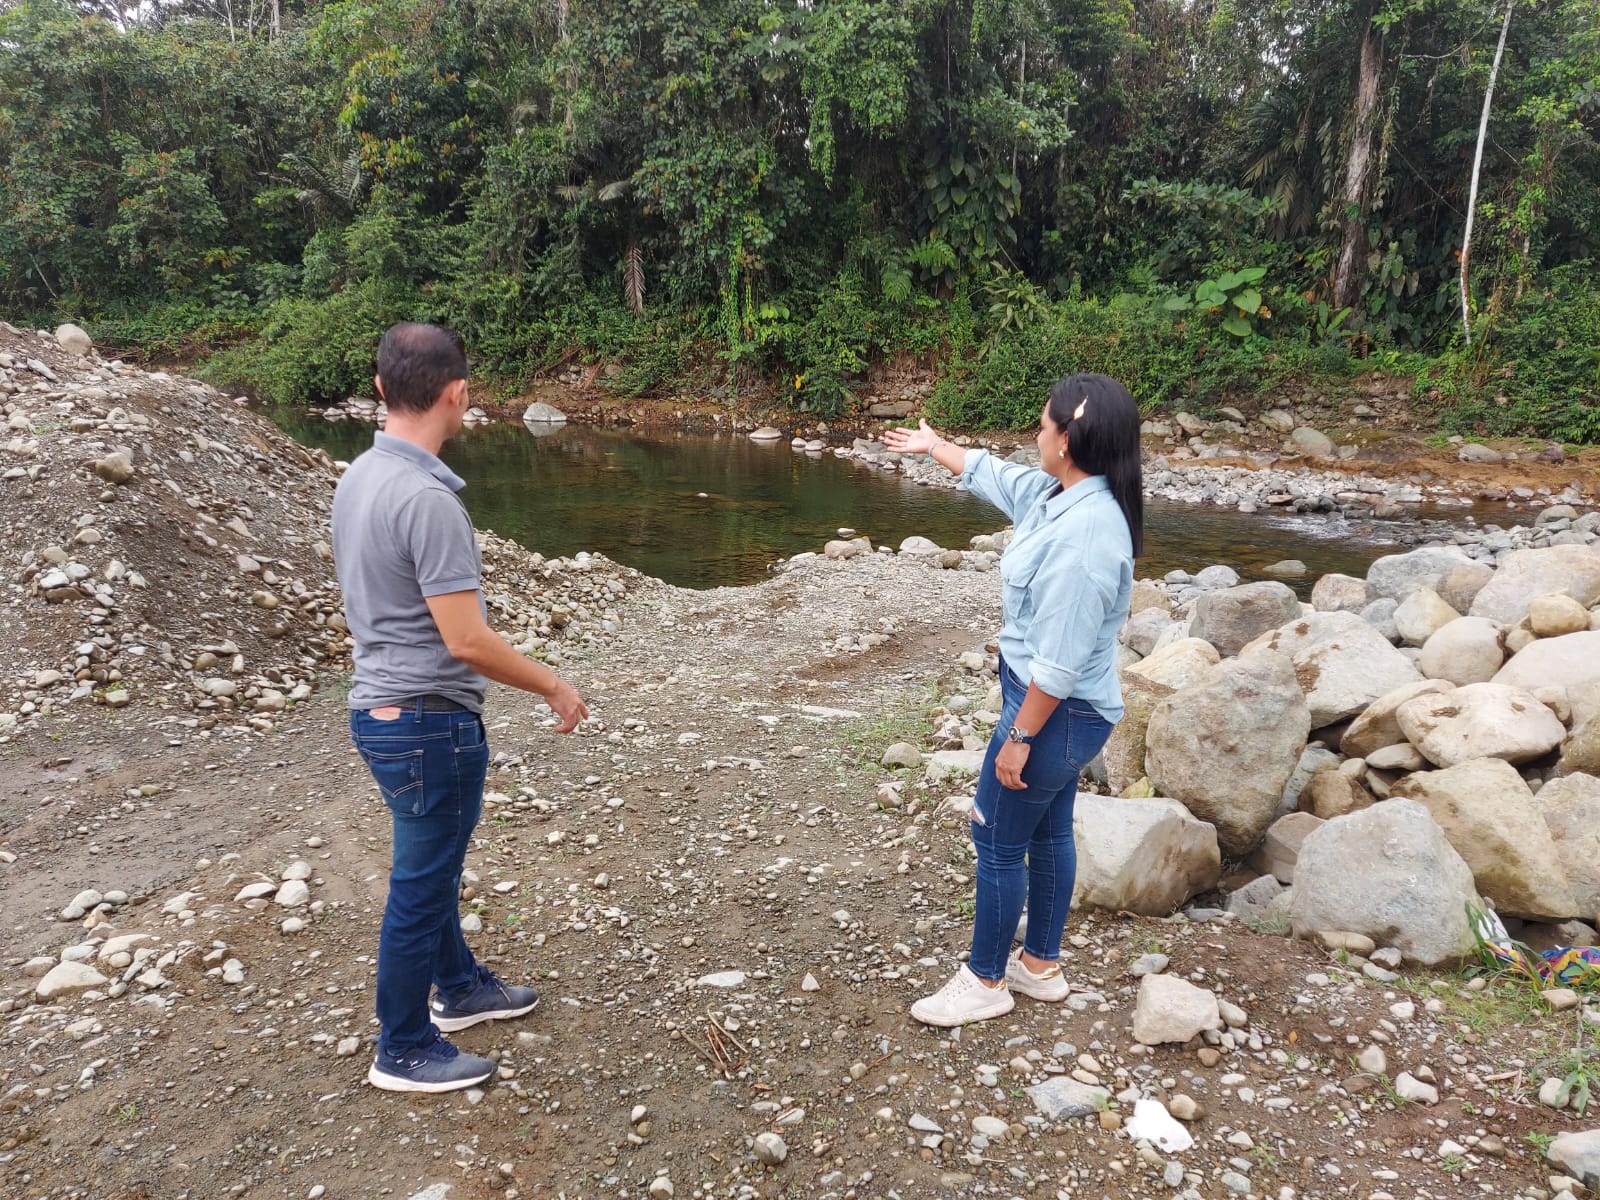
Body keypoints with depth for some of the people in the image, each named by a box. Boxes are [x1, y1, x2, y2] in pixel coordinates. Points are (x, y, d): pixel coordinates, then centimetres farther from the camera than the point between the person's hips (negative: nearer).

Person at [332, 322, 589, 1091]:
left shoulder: (358, 479, 4)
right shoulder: (427, 497, -24)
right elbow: (466, 639, -24)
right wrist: (553, 686, -10)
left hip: (382, 705, 9)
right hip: (430, 723, -9)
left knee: (433, 868, 24)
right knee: (421, 888, 7)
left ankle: (460, 987, 44)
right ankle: (404, 1052, 25)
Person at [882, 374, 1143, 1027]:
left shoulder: (1083, 533, -30)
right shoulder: (1055, 493, 1)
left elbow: (1061, 661, -28)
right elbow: (992, 474, 22)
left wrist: (1018, 736, -21)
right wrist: (933, 446, 35)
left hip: (1058, 711, -10)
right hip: (1061, 706, 10)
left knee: (998, 838, 5)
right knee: (1046, 830, 20)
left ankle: (985, 981, 24)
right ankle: (1041, 965, 38)